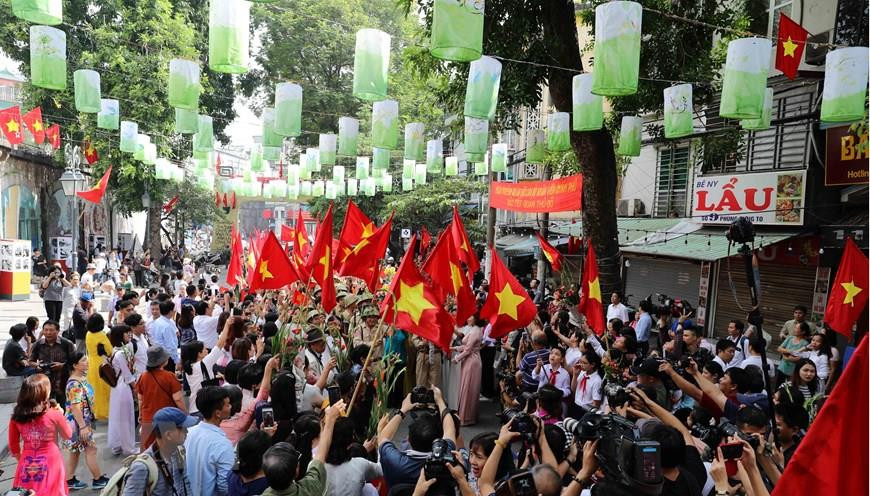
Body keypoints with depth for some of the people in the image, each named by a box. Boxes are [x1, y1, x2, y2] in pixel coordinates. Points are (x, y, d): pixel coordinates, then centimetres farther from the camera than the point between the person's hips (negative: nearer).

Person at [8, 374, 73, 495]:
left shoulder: (16, 417, -7)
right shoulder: (54, 414, -16)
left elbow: (14, 447, 4)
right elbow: (67, 435, 1)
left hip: (27, 465, 3)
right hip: (50, 462, -3)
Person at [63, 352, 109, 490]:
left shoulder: (82, 378, 6)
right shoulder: (74, 384, -24)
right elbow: (75, 407, -26)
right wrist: (83, 426, -25)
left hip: (84, 421, 9)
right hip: (78, 423, -9)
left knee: (75, 451, 15)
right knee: (91, 449, 1)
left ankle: (69, 481, 22)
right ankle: (98, 479, 12)